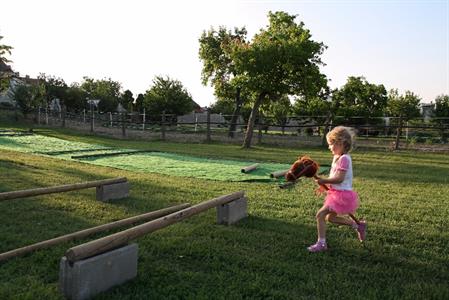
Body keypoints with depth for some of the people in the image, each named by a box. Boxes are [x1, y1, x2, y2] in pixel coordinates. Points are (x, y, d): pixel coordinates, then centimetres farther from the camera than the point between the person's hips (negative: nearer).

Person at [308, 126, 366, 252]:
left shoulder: (344, 159, -19)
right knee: (331, 217, 21)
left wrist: (324, 181, -24)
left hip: (342, 195, -11)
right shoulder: (337, 157, 12)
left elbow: (339, 178, -27)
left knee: (320, 214, -11)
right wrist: (326, 184, 8)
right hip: (338, 193, 11)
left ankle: (321, 243, -2)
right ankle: (358, 225, 29)